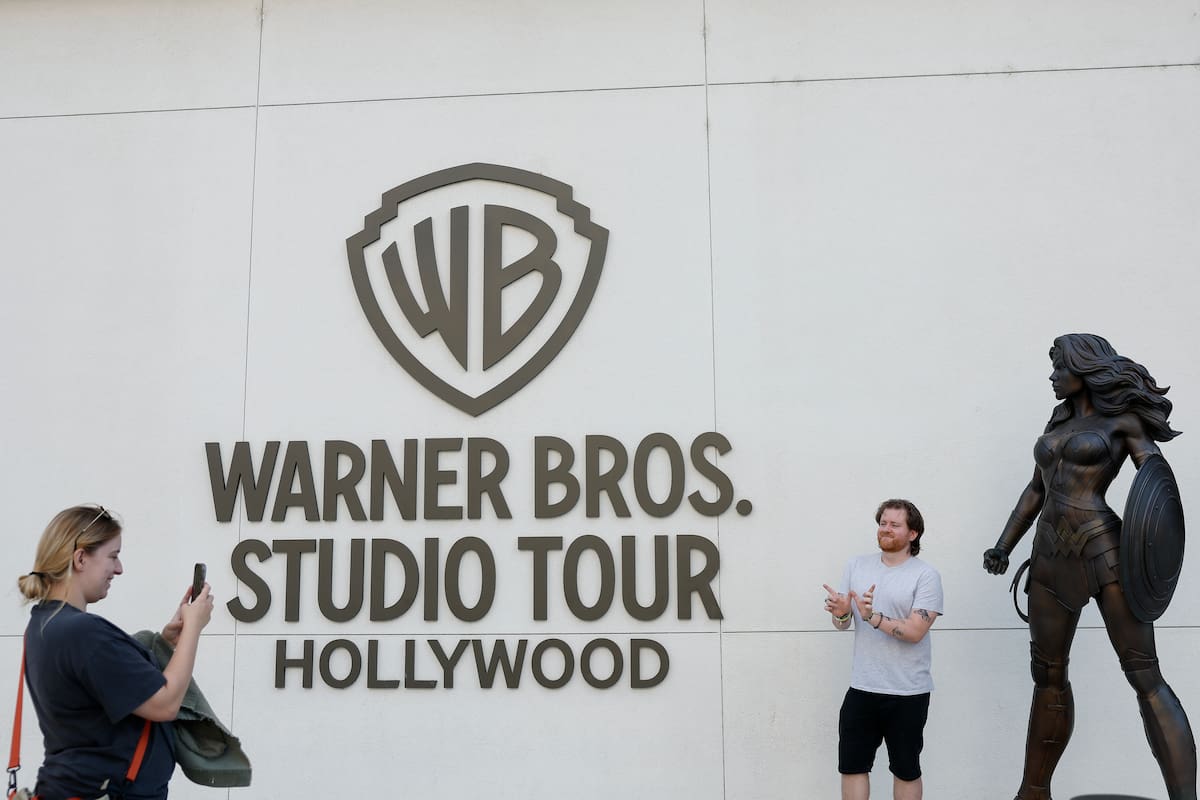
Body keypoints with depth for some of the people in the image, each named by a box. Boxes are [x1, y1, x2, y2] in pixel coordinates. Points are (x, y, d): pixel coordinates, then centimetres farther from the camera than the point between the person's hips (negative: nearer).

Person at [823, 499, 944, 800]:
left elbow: (915, 631, -17)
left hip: (908, 694, -4)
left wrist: (873, 617, -29)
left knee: (906, 770, 11)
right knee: (851, 765, 7)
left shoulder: (926, 576, -8)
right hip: (861, 688, 4)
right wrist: (841, 614, -17)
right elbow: (842, 624, 6)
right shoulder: (856, 566, 5)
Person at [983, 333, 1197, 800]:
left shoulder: (1124, 419, 1)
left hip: (1105, 551, -6)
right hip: (1052, 557, 6)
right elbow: (1036, 491, 21)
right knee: (1048, 675, 10)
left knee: (1144, 676, -12)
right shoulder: (1059, 423, 18)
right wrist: (1003, 548, 12)